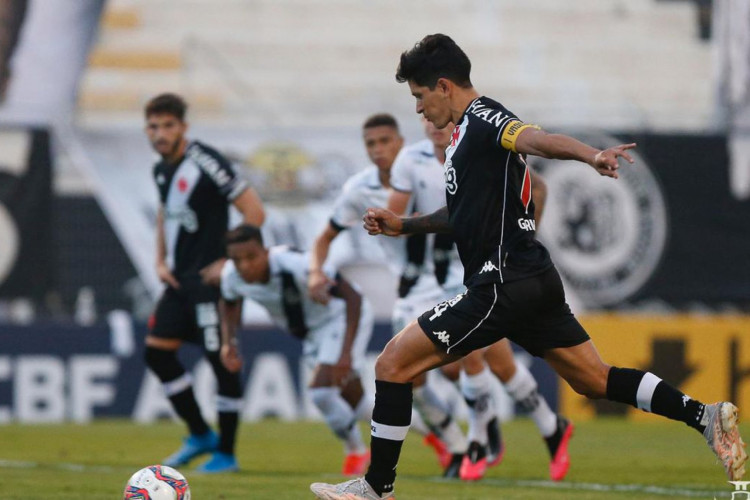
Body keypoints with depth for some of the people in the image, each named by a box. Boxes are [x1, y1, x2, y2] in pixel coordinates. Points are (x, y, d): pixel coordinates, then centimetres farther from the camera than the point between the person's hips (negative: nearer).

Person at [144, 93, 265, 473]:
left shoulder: (204, 162, -15)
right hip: (180, 280, 9)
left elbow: (253, 210, -15)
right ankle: (200, 435, 18)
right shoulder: (162, 170, 11)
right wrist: (161, 262, 15)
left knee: (221, 360, -4)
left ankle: (225, 453, 4)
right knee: (156, 352, 6)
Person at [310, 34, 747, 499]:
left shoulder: (483, 117, -10)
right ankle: (705, 416, 4)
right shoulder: (467, 130, 20)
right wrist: (403, 225, 27)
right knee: (595, 379, 13)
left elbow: (540, 140, -31)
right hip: (534, 281, 10)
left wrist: (591, 155, -50)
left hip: (504, 283, -10)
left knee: (393, 364, -5)